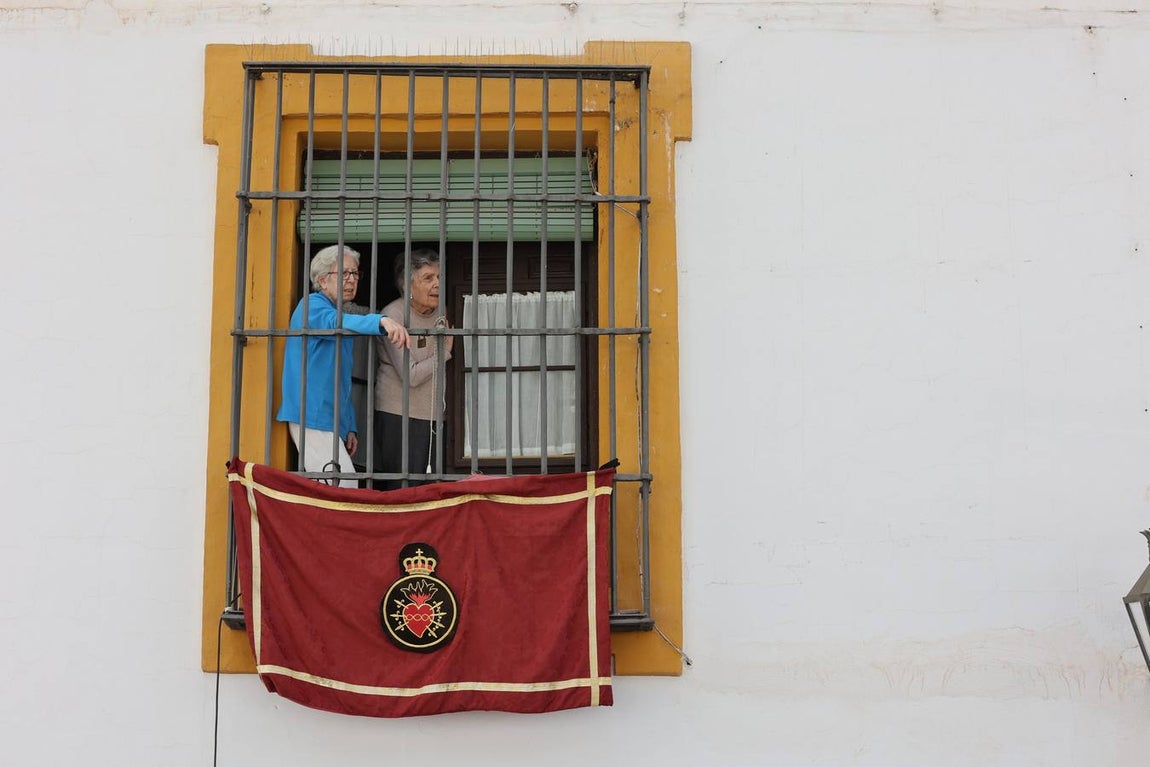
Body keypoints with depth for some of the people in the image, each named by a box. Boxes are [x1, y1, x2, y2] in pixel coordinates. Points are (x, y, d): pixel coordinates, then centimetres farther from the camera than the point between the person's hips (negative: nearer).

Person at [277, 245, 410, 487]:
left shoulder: (344, 314, 23)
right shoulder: (312, 305, -6)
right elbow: (335, 322, -32)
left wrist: (350, 427, 17)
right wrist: (382, 321, -50)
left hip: (332, 419, 9)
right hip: (314, 416, -9)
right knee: (344, 486, -18)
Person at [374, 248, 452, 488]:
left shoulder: (438, 312, 8)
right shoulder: (394, 316, -14)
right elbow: (411, 375, -18)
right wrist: (444, 352, -7)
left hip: (431, 416, 7)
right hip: (399, 417, -7)